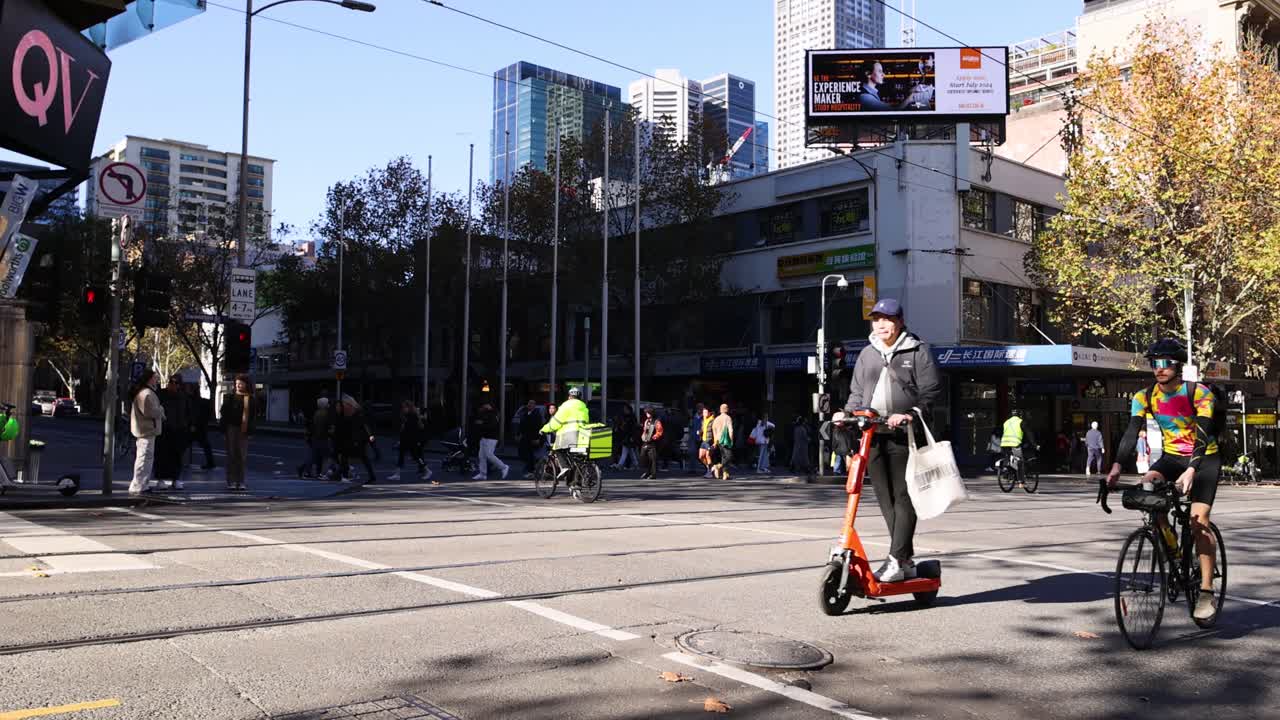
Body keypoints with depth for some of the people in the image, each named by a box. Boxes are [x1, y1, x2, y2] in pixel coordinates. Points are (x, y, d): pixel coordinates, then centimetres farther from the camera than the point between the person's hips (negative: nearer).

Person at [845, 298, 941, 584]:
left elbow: (930, 391, -3)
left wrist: (911, 415, -18)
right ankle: (906, 560, 11)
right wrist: (848, 413, 3)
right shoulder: (867, 354, 20)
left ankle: (897, 560, -7)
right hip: (872, 434, 5)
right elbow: (857, 393, 22)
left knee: (903, 497, -7)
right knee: (885, 499, 4)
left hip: (903, 434, -5)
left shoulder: (918, 350, 4)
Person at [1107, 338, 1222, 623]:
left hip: (1204, 458, -4)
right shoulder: (1144, 397, -8)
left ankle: (1207, 592, -6)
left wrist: (1191, 470, -42)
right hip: (1172, 457, 4)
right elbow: (1131, 433, -17)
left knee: (1198, 522, -15)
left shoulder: (1199, 393, -19)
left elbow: (1202, 435, -27)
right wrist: (1116, 466, -32)